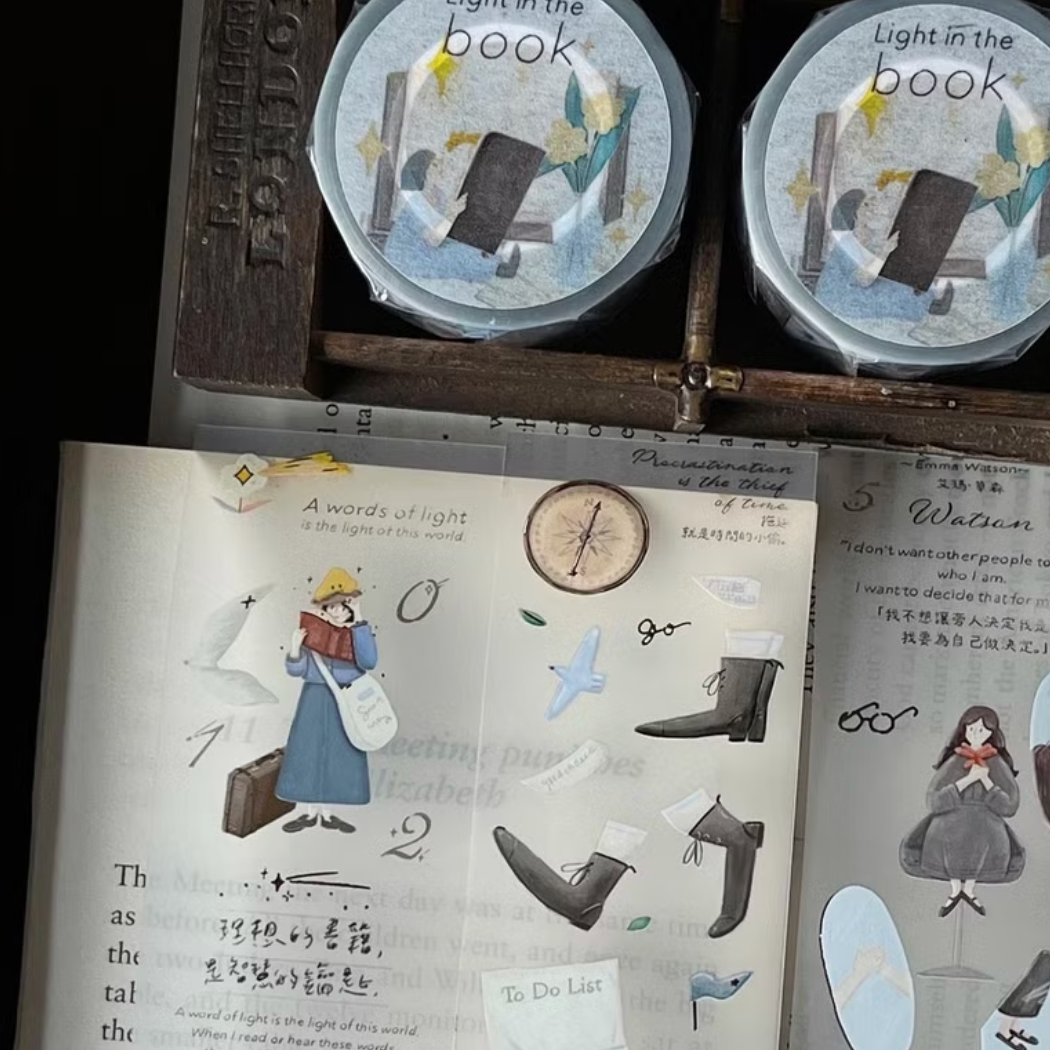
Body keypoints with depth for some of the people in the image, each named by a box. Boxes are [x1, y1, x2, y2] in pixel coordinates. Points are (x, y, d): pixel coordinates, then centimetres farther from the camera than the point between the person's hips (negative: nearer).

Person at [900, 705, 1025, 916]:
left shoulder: (997, 764, 1)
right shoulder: (953, 762, -2)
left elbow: (1010, 805, -3)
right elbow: (933, 801, -10)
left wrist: (986, 780, -15)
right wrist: (967, 779, -18)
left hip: (985, 820, 1)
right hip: (953, 816, 0)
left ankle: (969, 888, -10)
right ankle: (955, 889, -8)